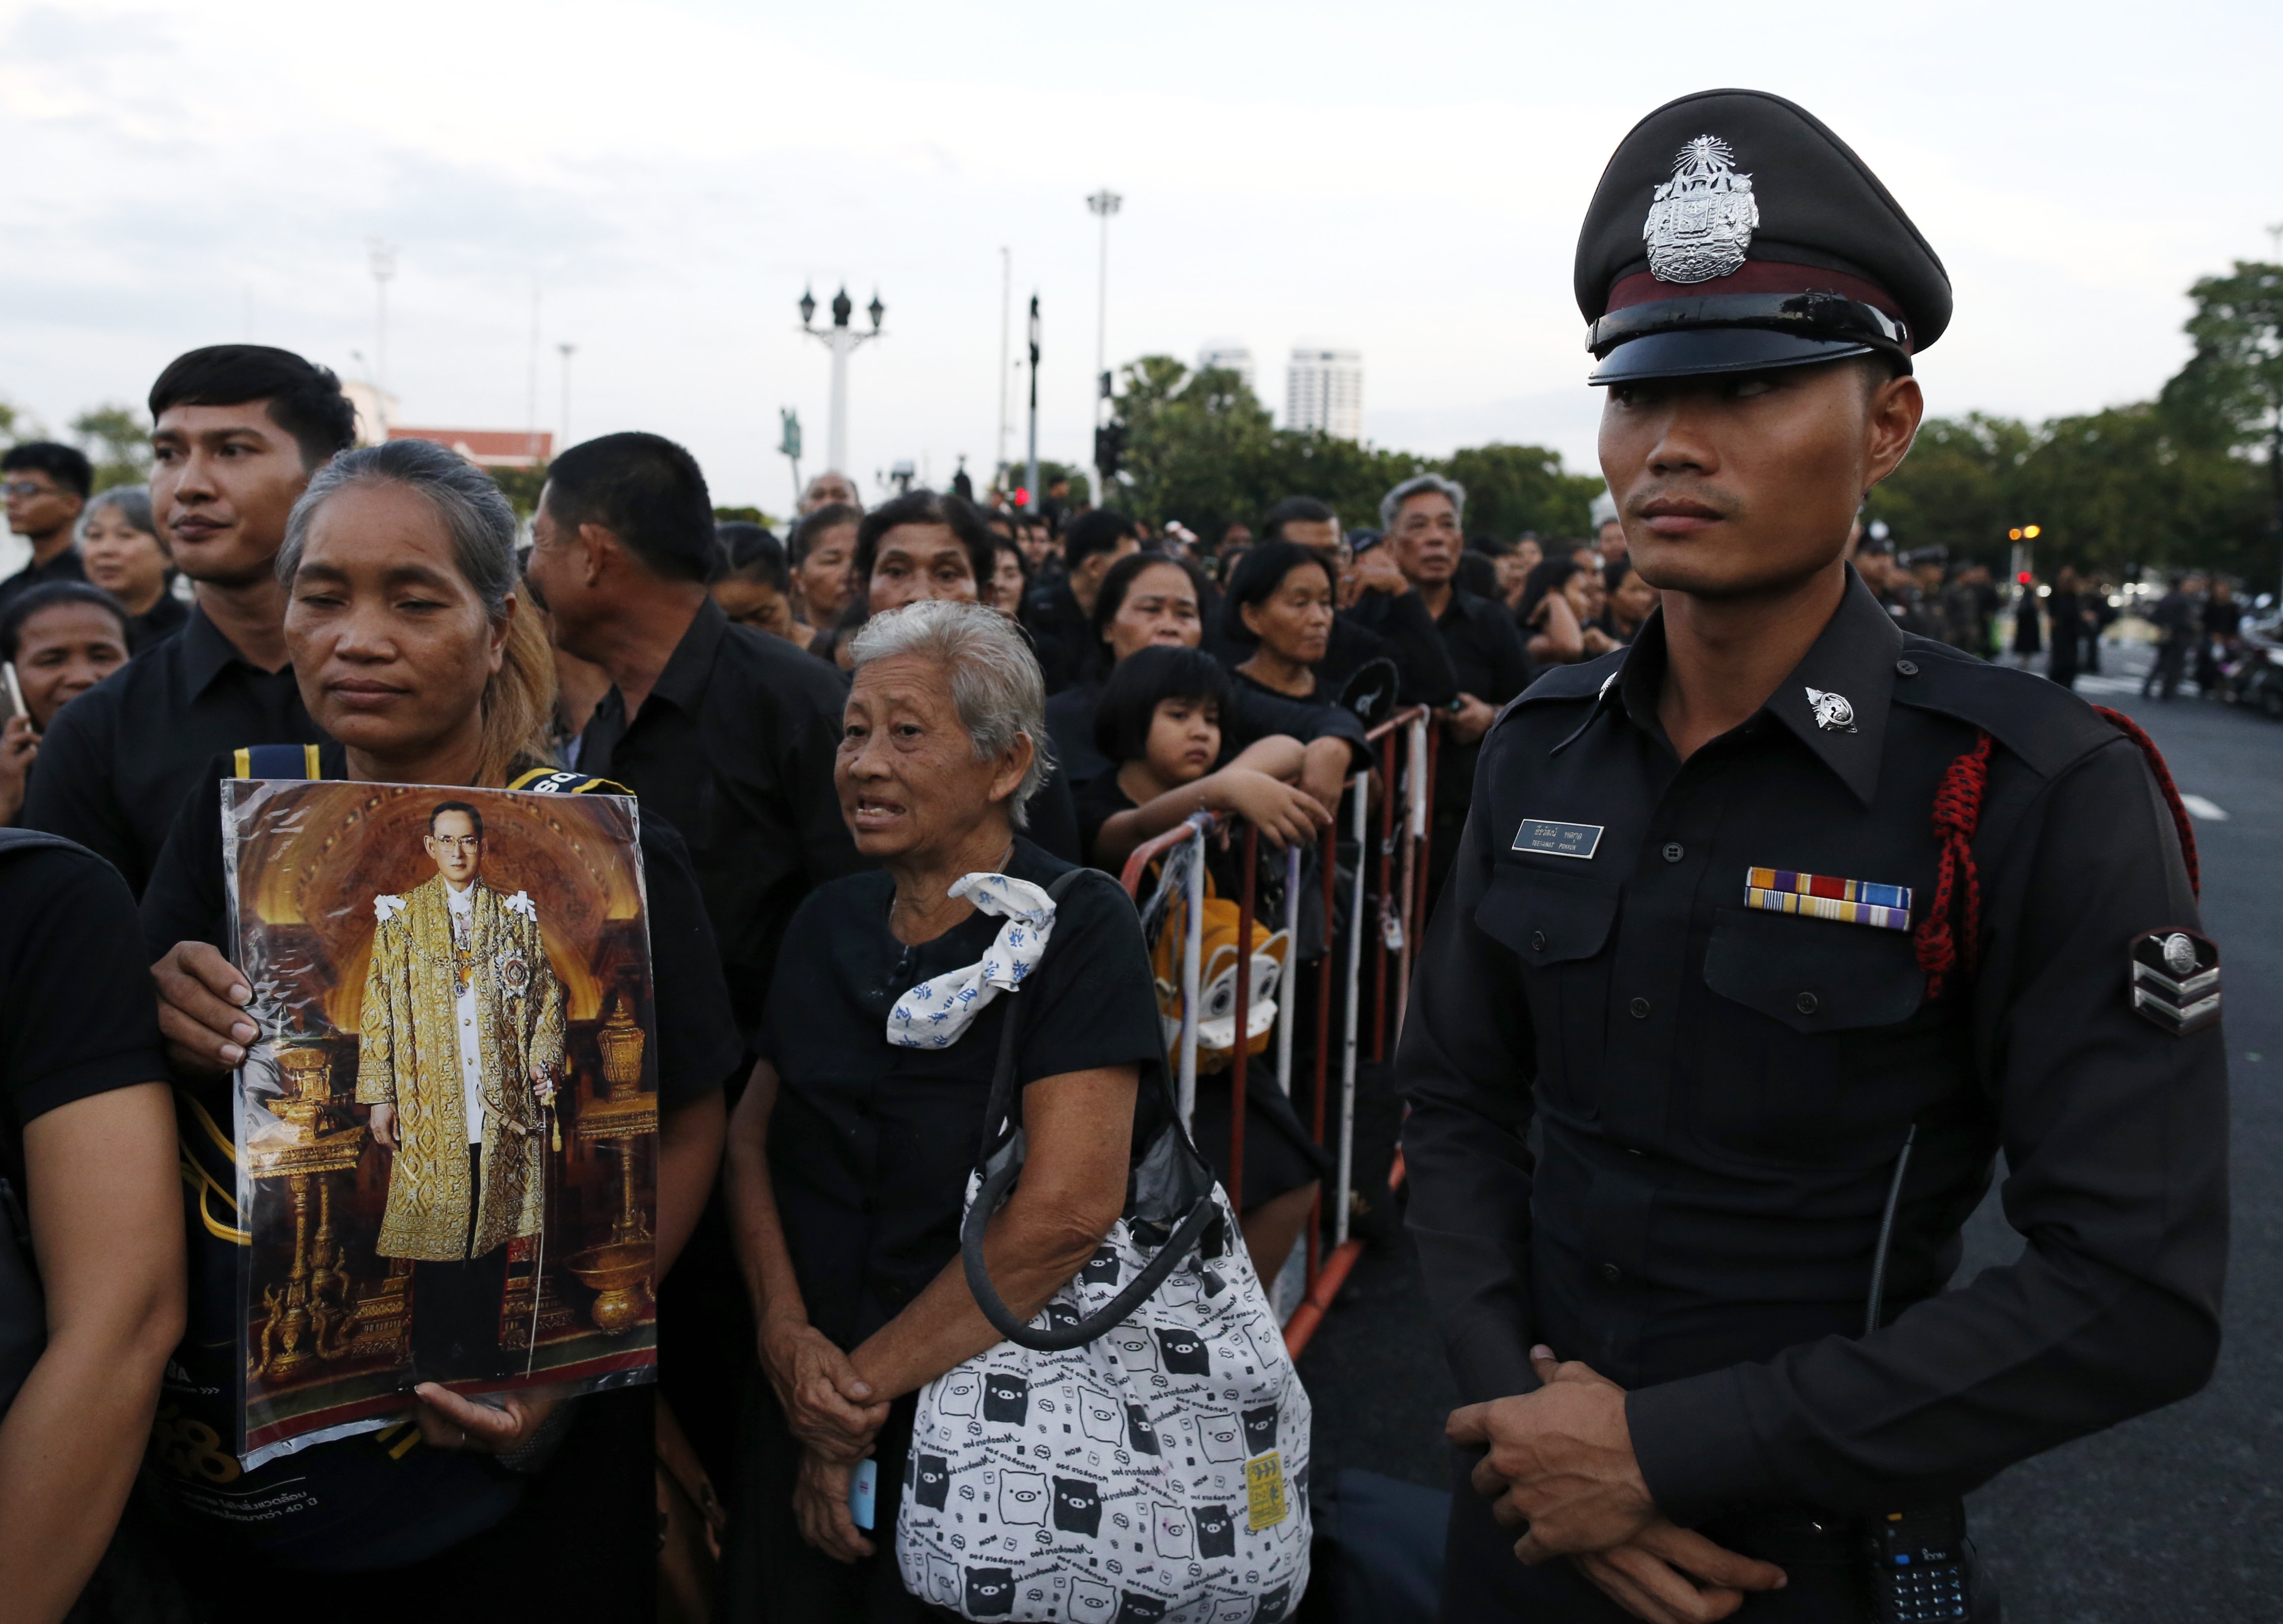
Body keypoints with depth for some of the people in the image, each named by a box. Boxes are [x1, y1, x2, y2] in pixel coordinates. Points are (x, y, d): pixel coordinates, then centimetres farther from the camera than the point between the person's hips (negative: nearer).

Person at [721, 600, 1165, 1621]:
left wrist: (865, 1384, -16)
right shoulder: (829, 922, 3)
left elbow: (1066, 1210, -24)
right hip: (813, 1411, 5)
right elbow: (753, 1137, 6)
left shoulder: (1080, 928, -16)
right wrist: (787, 1335, -11)